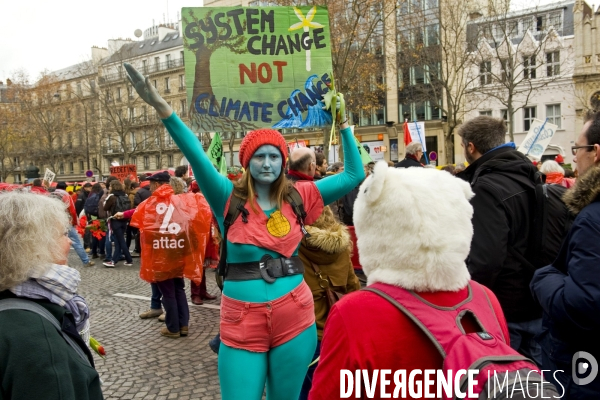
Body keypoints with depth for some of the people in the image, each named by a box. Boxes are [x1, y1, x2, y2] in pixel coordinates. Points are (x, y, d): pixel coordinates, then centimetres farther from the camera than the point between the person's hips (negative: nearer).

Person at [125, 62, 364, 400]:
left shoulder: (298, 197, 1)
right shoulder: (229, 198, -4)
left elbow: (354, 175, 3)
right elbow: (197, 158, -18)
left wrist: (343, 125, -1)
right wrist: (162, 107, -29)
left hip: (294, 316, 2)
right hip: (242, 321, -1)